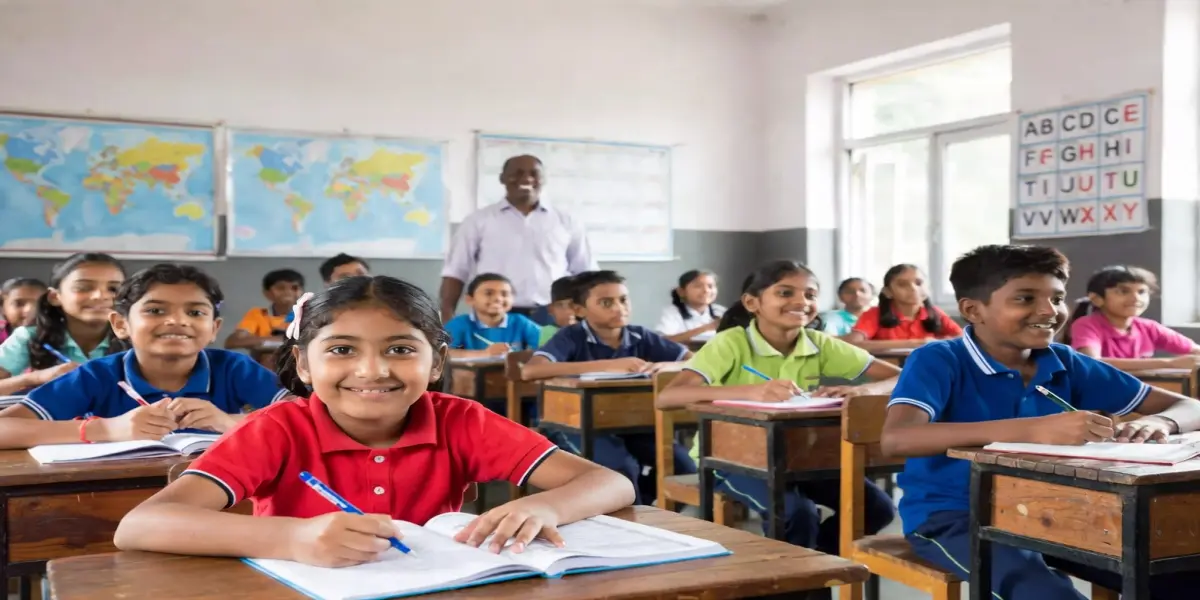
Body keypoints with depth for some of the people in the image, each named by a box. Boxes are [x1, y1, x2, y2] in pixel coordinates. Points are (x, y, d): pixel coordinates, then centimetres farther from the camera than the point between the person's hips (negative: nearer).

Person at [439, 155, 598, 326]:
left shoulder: (566, 223, 11)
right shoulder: (479, 221, 7)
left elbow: (586, 274, 15)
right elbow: (455, 273, 5)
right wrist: (447, 321, -5)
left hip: (551, 318, 2)